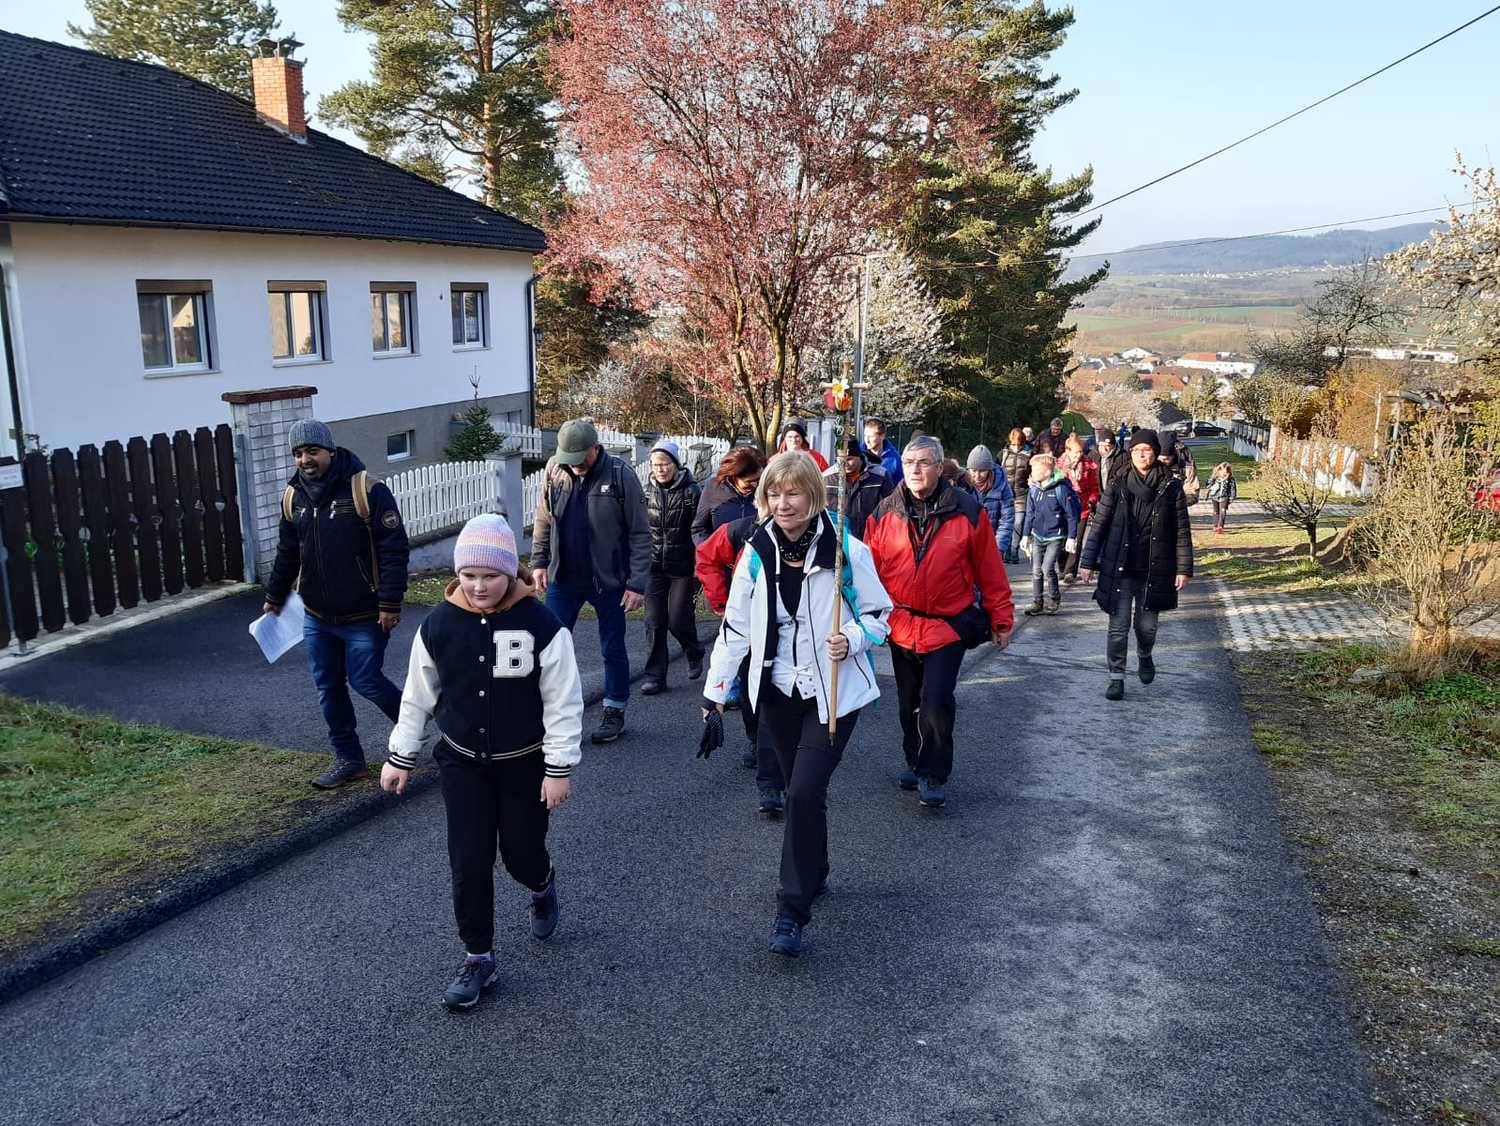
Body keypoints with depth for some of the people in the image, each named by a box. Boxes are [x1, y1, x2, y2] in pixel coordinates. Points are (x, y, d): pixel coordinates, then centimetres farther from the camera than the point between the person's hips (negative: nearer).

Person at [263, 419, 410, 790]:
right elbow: (286, 553, 18)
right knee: (328, 688, 10)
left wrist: (390, 603, -19)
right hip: (317, 618, 7)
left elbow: (394, 550, -17)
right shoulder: (293, 496, 5)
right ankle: (348, 760, 22)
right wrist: (274, 598, 22)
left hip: (364, 617, -6)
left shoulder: (366, 489, -15)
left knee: (365, 680, -3)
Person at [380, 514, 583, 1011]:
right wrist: (401, 757, 7)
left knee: (521, 854, 10)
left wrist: (559, 767, -13)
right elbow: (417, 697, 3)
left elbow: (563, 703, -13)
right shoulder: (438, 625, -9)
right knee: (468, 862, 0)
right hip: (462, 763, 2)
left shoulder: (541, 625, -18)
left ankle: (542, 886, 47)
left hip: (523, 764, -2)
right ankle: (478, 958, 18)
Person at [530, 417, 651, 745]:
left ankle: (614, 712, 27)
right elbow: (543, 521, 10)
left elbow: (640, 533, -11)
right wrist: (539, 561, 1)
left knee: (613, 650, 11)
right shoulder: (555, 469, -2)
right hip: (563, 578, 3)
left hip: (608, 580, -3)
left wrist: (637, 583, -14)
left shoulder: (620, 474, -14)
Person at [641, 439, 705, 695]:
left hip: (683, 568, -4)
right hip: (654, 566, 4)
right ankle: (654, 676, 12)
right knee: (654, 623, 3)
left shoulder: (691, 491, -8)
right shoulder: (646, 491, 5)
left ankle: (694, 654, 29)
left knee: (678, 621, -3)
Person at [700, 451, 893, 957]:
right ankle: (813, 874, 37)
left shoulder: (845, 550, -12)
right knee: (799, 791, 13)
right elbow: (736, 627, 1)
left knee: (805, 791, -13)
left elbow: (880, 612, -2)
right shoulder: (757, 554, -2)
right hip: (779, 690, 4)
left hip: (834, 692, -4)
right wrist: (714, 695, -2)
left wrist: (852, 639, -23)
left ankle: (792, 911, -3)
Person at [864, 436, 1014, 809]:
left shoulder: (967, 512, -5)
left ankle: (934, 774, 7)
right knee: (909, 704, 16)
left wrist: (1001, 620, 2)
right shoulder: (885, 513, 0)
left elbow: (990, 571, -1)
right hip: (900, 625, 3)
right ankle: (916, 763, 38)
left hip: (948, 626, -3)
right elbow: (870, 570, 4)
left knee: (937, 702, -13)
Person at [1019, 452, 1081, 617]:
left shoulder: (1061, 489, -15)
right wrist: (1026, 535, 10)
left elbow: (1072, 515, -10)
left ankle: (1055, 598, 9)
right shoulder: (1033, 489, 1)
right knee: (1036, 571, 6)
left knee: (1047, 568, -13)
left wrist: (1072, 537, -10)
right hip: (1037, 536, 5)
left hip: (1056, 537, -5)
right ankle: (1036, 603, 17)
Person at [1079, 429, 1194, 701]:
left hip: (1153, 571, 0)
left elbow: (1182, 532, 0)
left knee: (1147, 625, 12)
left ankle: (1144, 657, 43)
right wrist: (1089, 562, 0)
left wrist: (1184, 568, -3)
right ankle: (1116, 678, 7)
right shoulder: (1117, 487, -1)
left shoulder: (1171, 488, -3)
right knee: (1118, 625, -2)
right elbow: (1099, 526, 2)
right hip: (1119, 569, 0)